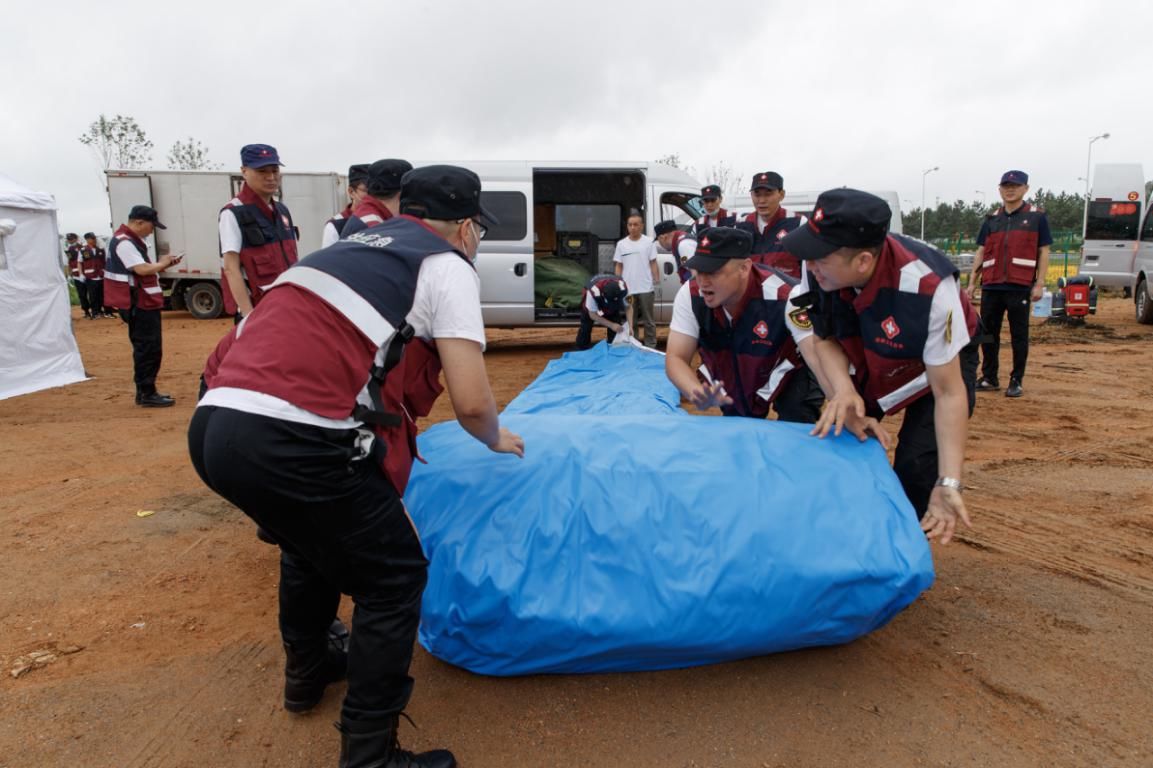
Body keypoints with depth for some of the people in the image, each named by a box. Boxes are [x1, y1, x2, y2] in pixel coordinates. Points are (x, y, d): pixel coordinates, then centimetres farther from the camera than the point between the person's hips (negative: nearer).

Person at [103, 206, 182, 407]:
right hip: (138, 305, -11)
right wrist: (162, 263, -8)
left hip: (145, 303, 11)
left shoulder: (131, 240, 18)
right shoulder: (124, 242, -15)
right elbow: (142, 269, -24)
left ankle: (144, 391, 21)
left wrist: (164, 263, 5)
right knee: (148, 349, -8)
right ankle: (146, 394, -3)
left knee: (147, 348, 14)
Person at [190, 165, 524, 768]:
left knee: (312, 543, 33)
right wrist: (495, 440, 18)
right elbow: (471, 401, -5)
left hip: (211, 426, 9)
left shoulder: (355, 245, 26)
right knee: (394, 578, 10)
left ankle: (307, 671, 52)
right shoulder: (447, 266, 5)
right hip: (292, 441, -9)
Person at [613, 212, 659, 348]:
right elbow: (618, 266, 9)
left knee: (649, 320, 5)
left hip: (645, 288, -2)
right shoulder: (621, 244, 6)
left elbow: (653, 263, 2)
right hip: (628, 289, 2)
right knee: (631, 320, 11)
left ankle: (650, 346, 13)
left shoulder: (648, 242, 1)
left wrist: (656, 279, -8)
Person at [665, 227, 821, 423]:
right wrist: (699, 394, -45)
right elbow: (676, 358, -24)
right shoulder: (690, 295, -26)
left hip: (788, 376, -3)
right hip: (734, 378, 3)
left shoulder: (785, 296, -37)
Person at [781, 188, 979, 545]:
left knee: (917, 468, -18)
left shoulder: (928, 289, -41)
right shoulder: (821, 270, -30)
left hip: (941, 361, -4)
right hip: (867, 361, 4)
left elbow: (949, 393, -33)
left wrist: (949, 483, -38)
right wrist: (843, 391, -35)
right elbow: (825, 340, -14)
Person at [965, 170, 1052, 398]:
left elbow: (1043, 252, 1)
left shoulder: (1037, 217, 3)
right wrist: (972, 282, 8)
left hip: (1020, 287, -4)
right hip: (991, 286, 4)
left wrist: (1039, 284, -7)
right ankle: (990, 378, 16)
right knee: (988, 333, 6)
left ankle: (1016, 381, 10)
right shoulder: (991, 219, 14)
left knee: (1019, 335, 3)